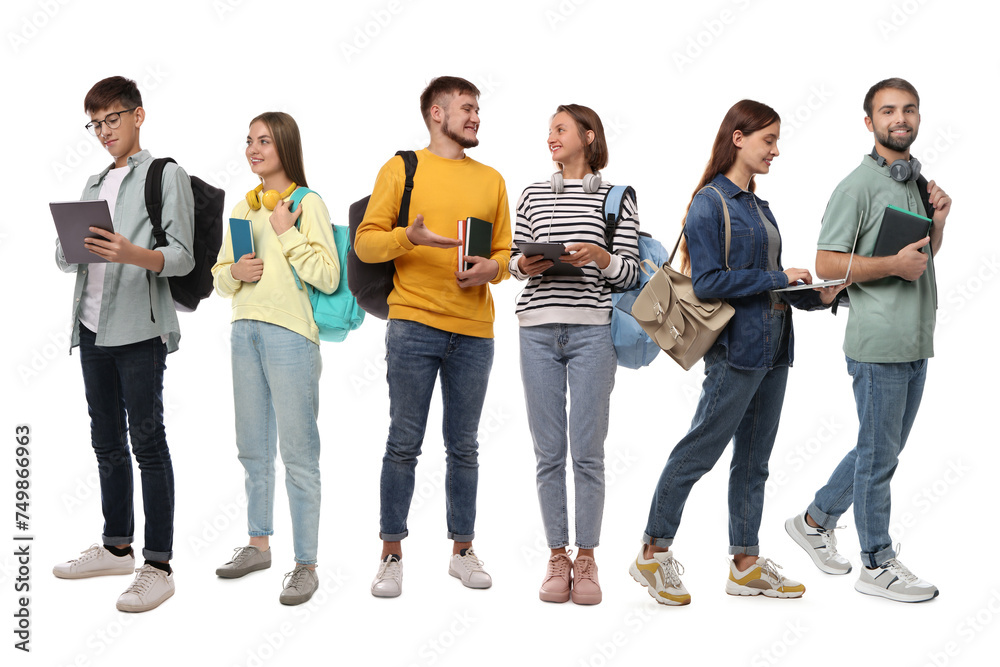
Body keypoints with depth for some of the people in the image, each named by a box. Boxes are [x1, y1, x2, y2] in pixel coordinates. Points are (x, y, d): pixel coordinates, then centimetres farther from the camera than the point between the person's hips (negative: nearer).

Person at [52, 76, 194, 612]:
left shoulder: (167, 175, 1)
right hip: (92, 327, 7)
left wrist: (133, 254, -28)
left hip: (139, 329, -7)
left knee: (147, 442, -7)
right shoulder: (94, 184, 21)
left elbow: (182, 256, -8)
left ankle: (158, 567, -4)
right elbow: (65, 256, 18)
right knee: (107, 442, 13)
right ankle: (116, 547, 25)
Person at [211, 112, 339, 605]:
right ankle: (259, 544, 30)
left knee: (297, 451, -5)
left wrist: (288, 234, -14)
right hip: (245, 332, 7)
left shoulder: (307, 204, -5)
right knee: (253, 447, 16)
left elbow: (328, 277, -12)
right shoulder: (242, 208, 13)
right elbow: (219, 275, 17)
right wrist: (235, 272, -4)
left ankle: (305, 565, 1)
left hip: (291, 335, -7)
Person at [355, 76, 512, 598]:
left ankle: (462, 550, 18)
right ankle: (391, 555, 7)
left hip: (474, 332, 3)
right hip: (414, 324, -3)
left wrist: (492, 267, -4)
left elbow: (505, 251, 19)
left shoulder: (491, 180, 17)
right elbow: (366, 241, 1)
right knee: (404, 443, -1)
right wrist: (410, 237, -17)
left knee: (463, 447, 8)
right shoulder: (401, 169, 6)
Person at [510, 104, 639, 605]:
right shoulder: (534, 196, 14)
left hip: (592, 332, -2)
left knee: (587, 451, -2)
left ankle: (586, 560, 10)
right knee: (549, 452, 3)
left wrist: (601, 256, -16)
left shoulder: (617, 198, 6)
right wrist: (525, 265, -7)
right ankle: (557, 558, 13)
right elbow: (514, 258, 15)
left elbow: (630, 272, 3)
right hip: (538, 330, 2)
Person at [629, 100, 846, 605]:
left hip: (771, 346, 9)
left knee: (753, 460, 12)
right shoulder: (709, 204, -9)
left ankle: (746, 564, 19)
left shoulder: (758, 207, 16)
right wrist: (777, 278, -14)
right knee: (699, 452, -3)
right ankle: (654, 553, 8)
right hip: (735, 348, -9)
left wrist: (817, 296, 4)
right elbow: (708, 282, -17)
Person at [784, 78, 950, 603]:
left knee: (884, 447, 16)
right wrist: (893, 264, -20)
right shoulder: (858, 185, -10)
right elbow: (826, 264, -14)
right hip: (878, 341, -9)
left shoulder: (917, 180, 16)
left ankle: (815, 520, 30)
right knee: (879, 452, 0)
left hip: (916, 341, 9)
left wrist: (938, 219, 8)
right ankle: (878, 565, 12)